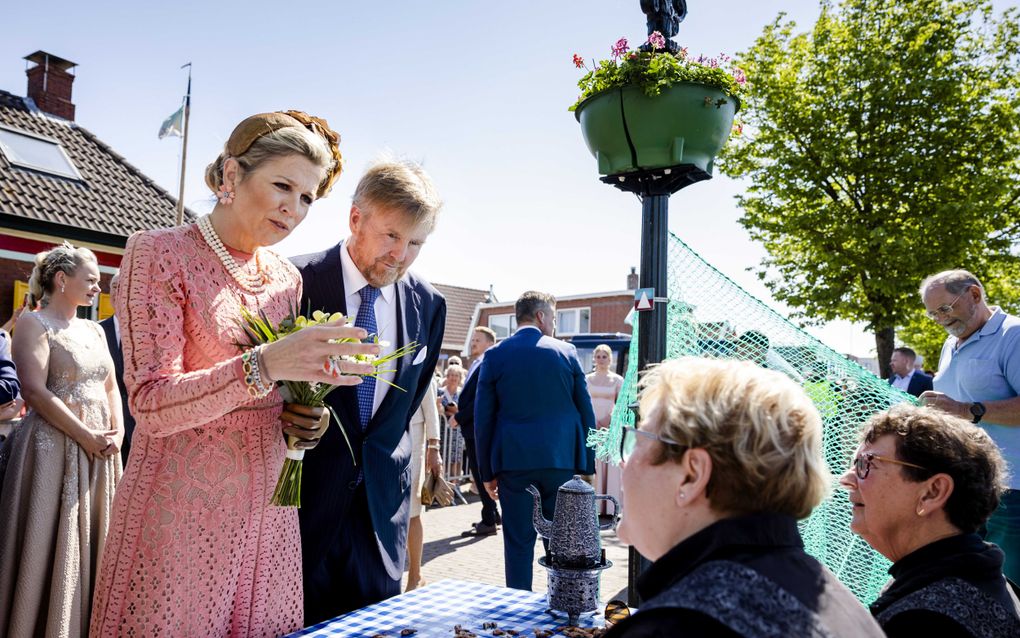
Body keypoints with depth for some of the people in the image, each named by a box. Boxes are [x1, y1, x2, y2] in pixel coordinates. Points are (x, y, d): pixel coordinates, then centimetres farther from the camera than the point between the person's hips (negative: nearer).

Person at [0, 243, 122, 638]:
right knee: (51, 547, 0)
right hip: (55, 450, -7)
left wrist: (117, 434, 0)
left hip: (100, 451, 7)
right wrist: (86, 437, -16)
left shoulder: (93, 330, 15)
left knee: (91, 543, 11)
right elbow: (35, 392, -16)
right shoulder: (34, 324, -6)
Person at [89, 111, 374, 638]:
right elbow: (151, 403, -17)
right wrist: (264, 365, -31)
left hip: (265, 509, 5)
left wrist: (303, 420, -3)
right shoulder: (160, 253, -8)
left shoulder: (287, 278, 8)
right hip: (181, 508, -5)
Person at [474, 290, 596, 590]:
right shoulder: (567, 352, 2)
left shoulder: (495, 355, 2)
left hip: (513, 460, 0)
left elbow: (483, 418, 2)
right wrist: (588, 464, 10)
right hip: (562, 459, 0)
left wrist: (487, 472, 8)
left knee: (518, 542, 7)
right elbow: (586, 411, 3)